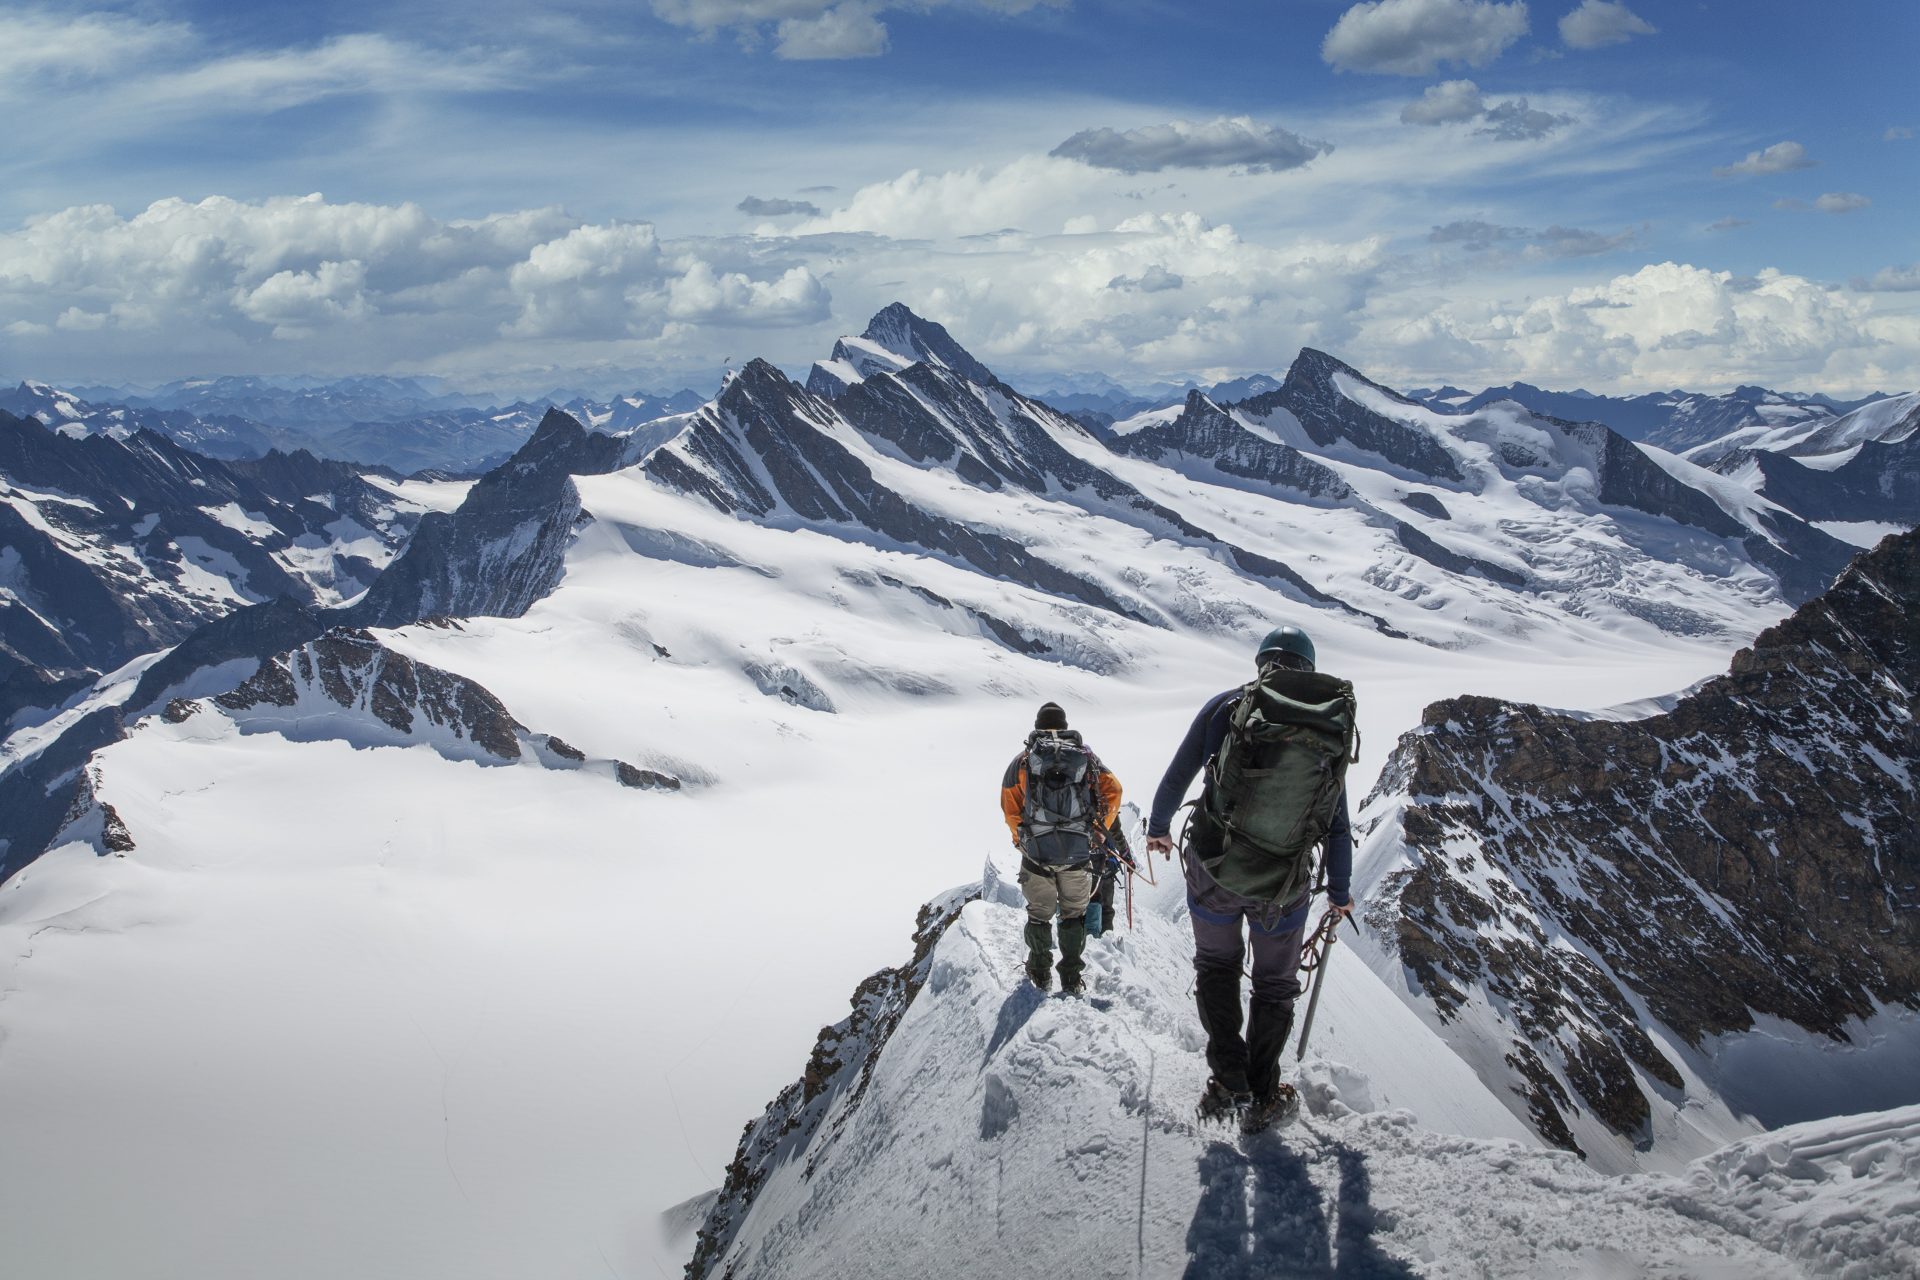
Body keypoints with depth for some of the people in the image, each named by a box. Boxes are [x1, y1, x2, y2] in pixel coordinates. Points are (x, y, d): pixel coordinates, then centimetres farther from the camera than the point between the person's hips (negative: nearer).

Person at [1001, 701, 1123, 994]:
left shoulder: (1023, 760, 6)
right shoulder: (1085, 756, 9)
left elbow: (1010, 804, 2)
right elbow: (1112, 789, 0)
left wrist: (1021, 839, 14)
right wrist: (1097, 833, 6)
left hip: (1036, 850, 0)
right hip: (1079, 852, 0)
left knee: (1039, 913, 16)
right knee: (1074, 913, 14)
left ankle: (1040, 972, 23)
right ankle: (1072, 976, 14)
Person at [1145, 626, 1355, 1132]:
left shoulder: (1226, 706, -6)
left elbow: (1176, 777, 1)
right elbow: (1338, 824, 5)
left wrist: (1158, 828, 21)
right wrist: (1340, 892, 19)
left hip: (1213, 871, 0)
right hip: (1284, 886, 1)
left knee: (1217, 965, 24)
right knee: (1275, 984, 22)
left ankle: (1228, 1084, 13)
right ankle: (1263, 1098, 26)